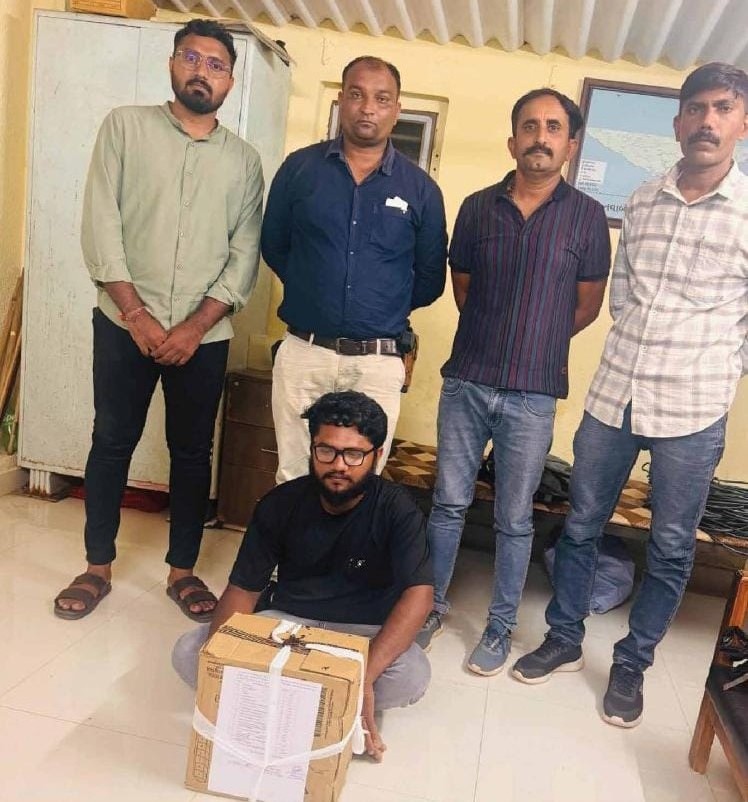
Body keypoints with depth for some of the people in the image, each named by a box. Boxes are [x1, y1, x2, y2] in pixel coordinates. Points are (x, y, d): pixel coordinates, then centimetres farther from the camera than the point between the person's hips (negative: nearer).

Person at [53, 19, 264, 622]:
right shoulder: (126, 126, 4)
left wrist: (196, 327, -10)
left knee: (193, 452, 8)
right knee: (112, 443, 8)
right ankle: (98, 567, 24)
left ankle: (182, 571, 24)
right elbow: (100, 224, -4)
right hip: (124, 323, -1)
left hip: (204, 335, 1)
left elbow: (245, 255, 1)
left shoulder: (244, 160, 7)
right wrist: (135, 312, -12)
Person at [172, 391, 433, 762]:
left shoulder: (396, 509, -17)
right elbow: (243, 589, -7)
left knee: (412, 676, -34)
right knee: (187, 653, -18)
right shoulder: (281, 504, -10)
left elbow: (419, 593, -29)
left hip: (364, 632, -2)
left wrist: (364, 674, -42)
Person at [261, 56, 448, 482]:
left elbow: (431, 278, 9)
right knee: (292, 478, 9)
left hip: (378, 364, 0)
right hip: (303, 352, 1)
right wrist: (312, 289, 11)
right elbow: (273, 246, 13)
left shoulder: (421, 188, 3)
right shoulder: (300, 167, 4)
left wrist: (387, 307, 10)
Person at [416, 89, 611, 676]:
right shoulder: (478, 207, 5)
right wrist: (501, 338, 12)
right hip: (466, 382, 2)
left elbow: (587, 306, 6)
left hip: (532, 395, -2)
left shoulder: (587, 216, 0)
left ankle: (501, 626, 27)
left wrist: (536, 344, 10)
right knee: (449, 503, 11)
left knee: (514, 519, 9)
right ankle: (432, 605, 30)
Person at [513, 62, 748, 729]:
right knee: (580, 526, 13)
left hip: (693, 410, -3)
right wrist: (642, 348, 8)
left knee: (671, 549, 9)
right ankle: (564, 640, 33)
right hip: (613, 395, 4)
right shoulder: (642, 201, 8)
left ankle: (632, 665, 30)